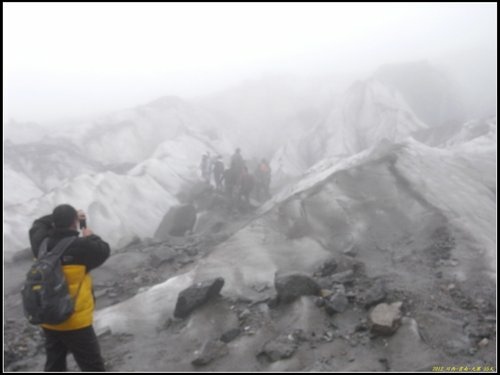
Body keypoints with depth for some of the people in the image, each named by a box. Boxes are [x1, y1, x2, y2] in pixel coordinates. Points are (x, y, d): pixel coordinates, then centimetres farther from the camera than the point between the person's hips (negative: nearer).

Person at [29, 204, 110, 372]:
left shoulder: (41, 243, -7)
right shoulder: (80, 247, -25)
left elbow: (39, 224, 15)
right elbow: (103, 250, -6)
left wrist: (61, 218, 14)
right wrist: (91, 237, 10)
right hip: (76, 323, -6)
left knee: (54, 365, 22)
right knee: (93, 367, 6)